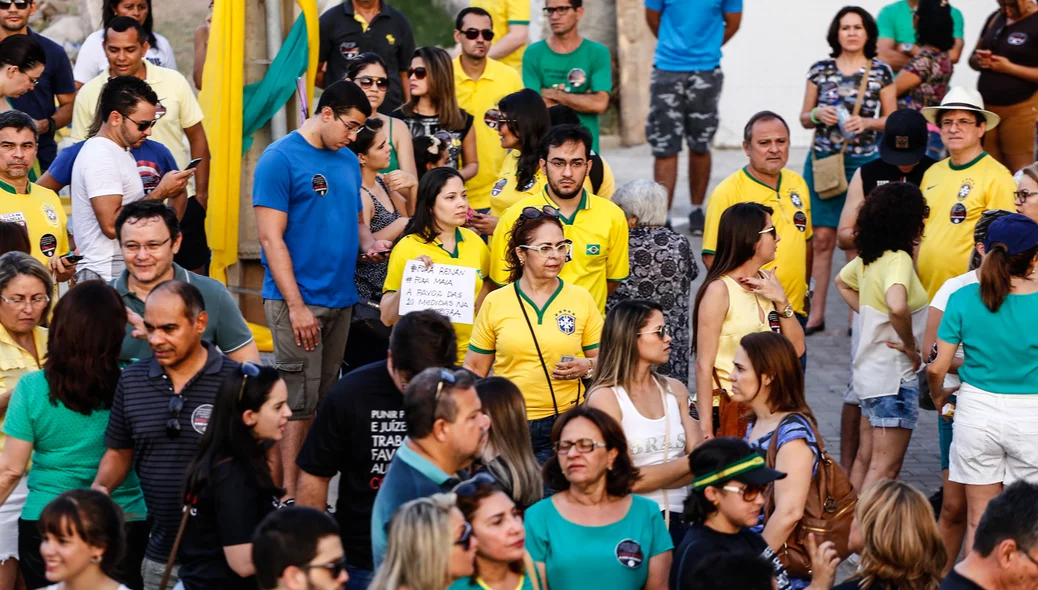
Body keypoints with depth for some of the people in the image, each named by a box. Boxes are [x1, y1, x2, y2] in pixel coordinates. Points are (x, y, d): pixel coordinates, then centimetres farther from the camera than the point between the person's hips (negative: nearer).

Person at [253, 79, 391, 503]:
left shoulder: (348, 161, 14)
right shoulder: (280, 159, -9)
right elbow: (271, 237, -13)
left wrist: (368, 243, 0)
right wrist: (296, 306, -17)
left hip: (340, 300, 7)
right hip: (298, 301, -7)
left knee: (325, 401, 10)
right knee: (299, 404, -8)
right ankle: (289, 497, -4)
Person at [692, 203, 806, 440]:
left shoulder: (766, 282, 9)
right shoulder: (720, 290, -11)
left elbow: (796, 348, 10)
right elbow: (704, 365, -14)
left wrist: (782, 302, -5)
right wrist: (706, 428, -18)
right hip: (727, 412, -6)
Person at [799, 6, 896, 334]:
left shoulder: (881, 72, 2)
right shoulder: (820, 70, 6)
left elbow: (892, 120, 6)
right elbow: (804, 117, 11)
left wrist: (867, 122, -12)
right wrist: (817, 115, -11)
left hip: (864, 163, -1)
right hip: (822, 160, 1)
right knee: (822, 237, -2)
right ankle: (816, 313, 4)